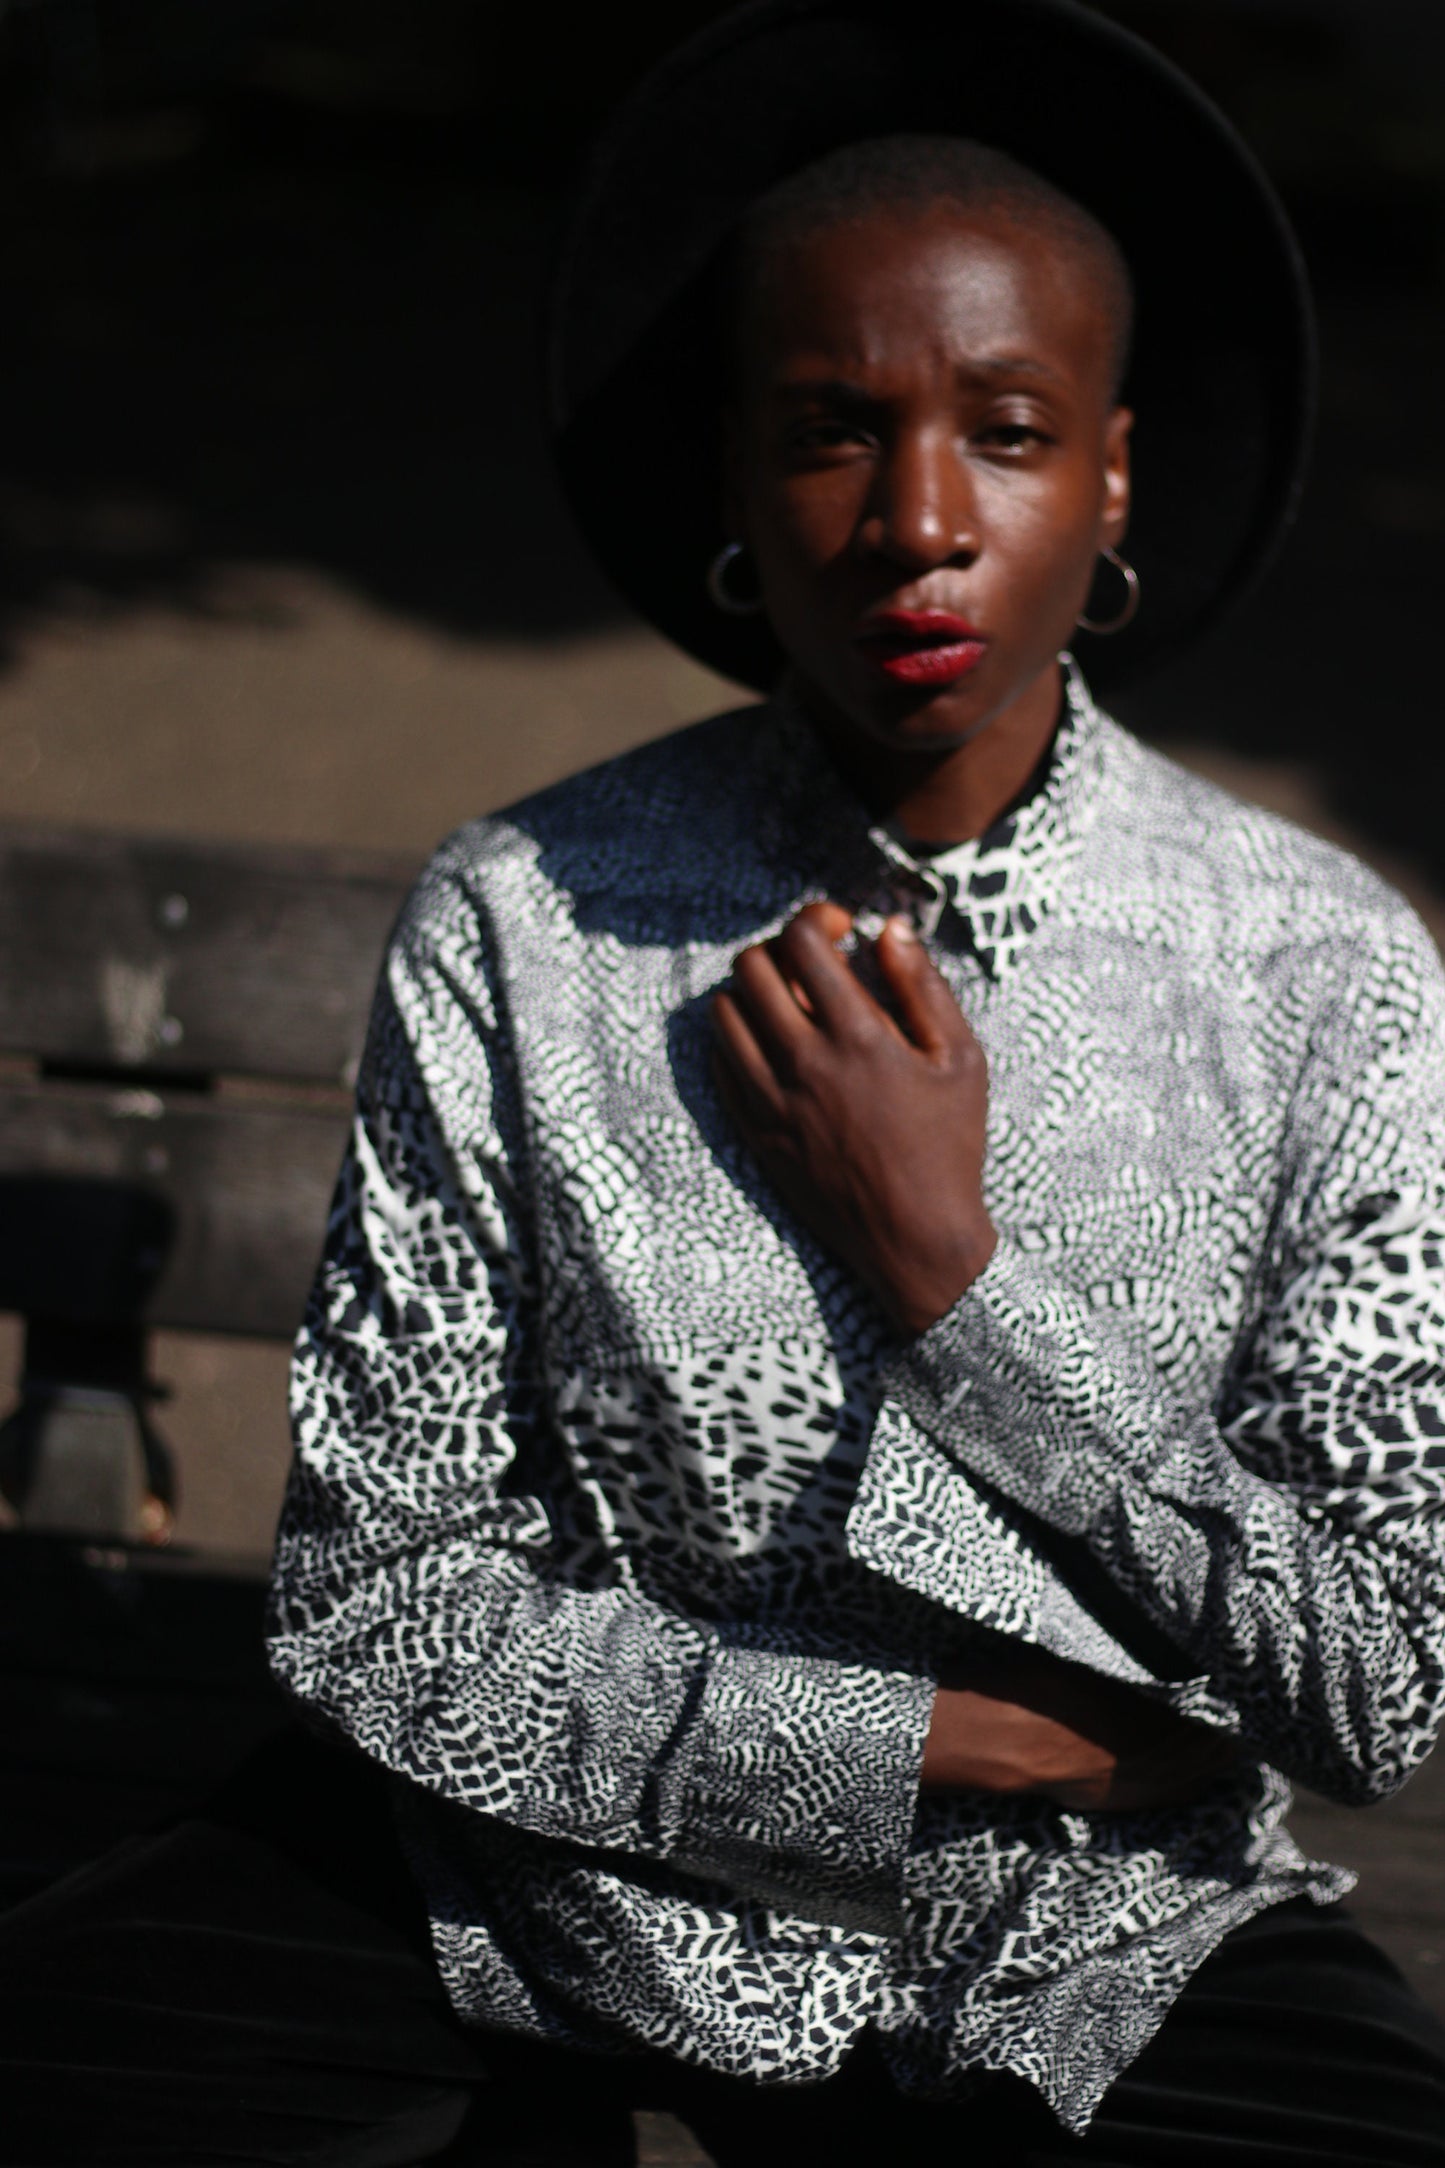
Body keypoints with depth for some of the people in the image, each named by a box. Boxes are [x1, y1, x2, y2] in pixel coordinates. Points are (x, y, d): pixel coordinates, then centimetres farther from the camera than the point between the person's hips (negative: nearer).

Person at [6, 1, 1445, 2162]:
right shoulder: (517, 931, -7)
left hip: (1103, 1943, 1)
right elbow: (376, 1603, -7)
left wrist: (949, 1269, -15)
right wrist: (951, 1739, -13)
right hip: (583, 1859, 0)